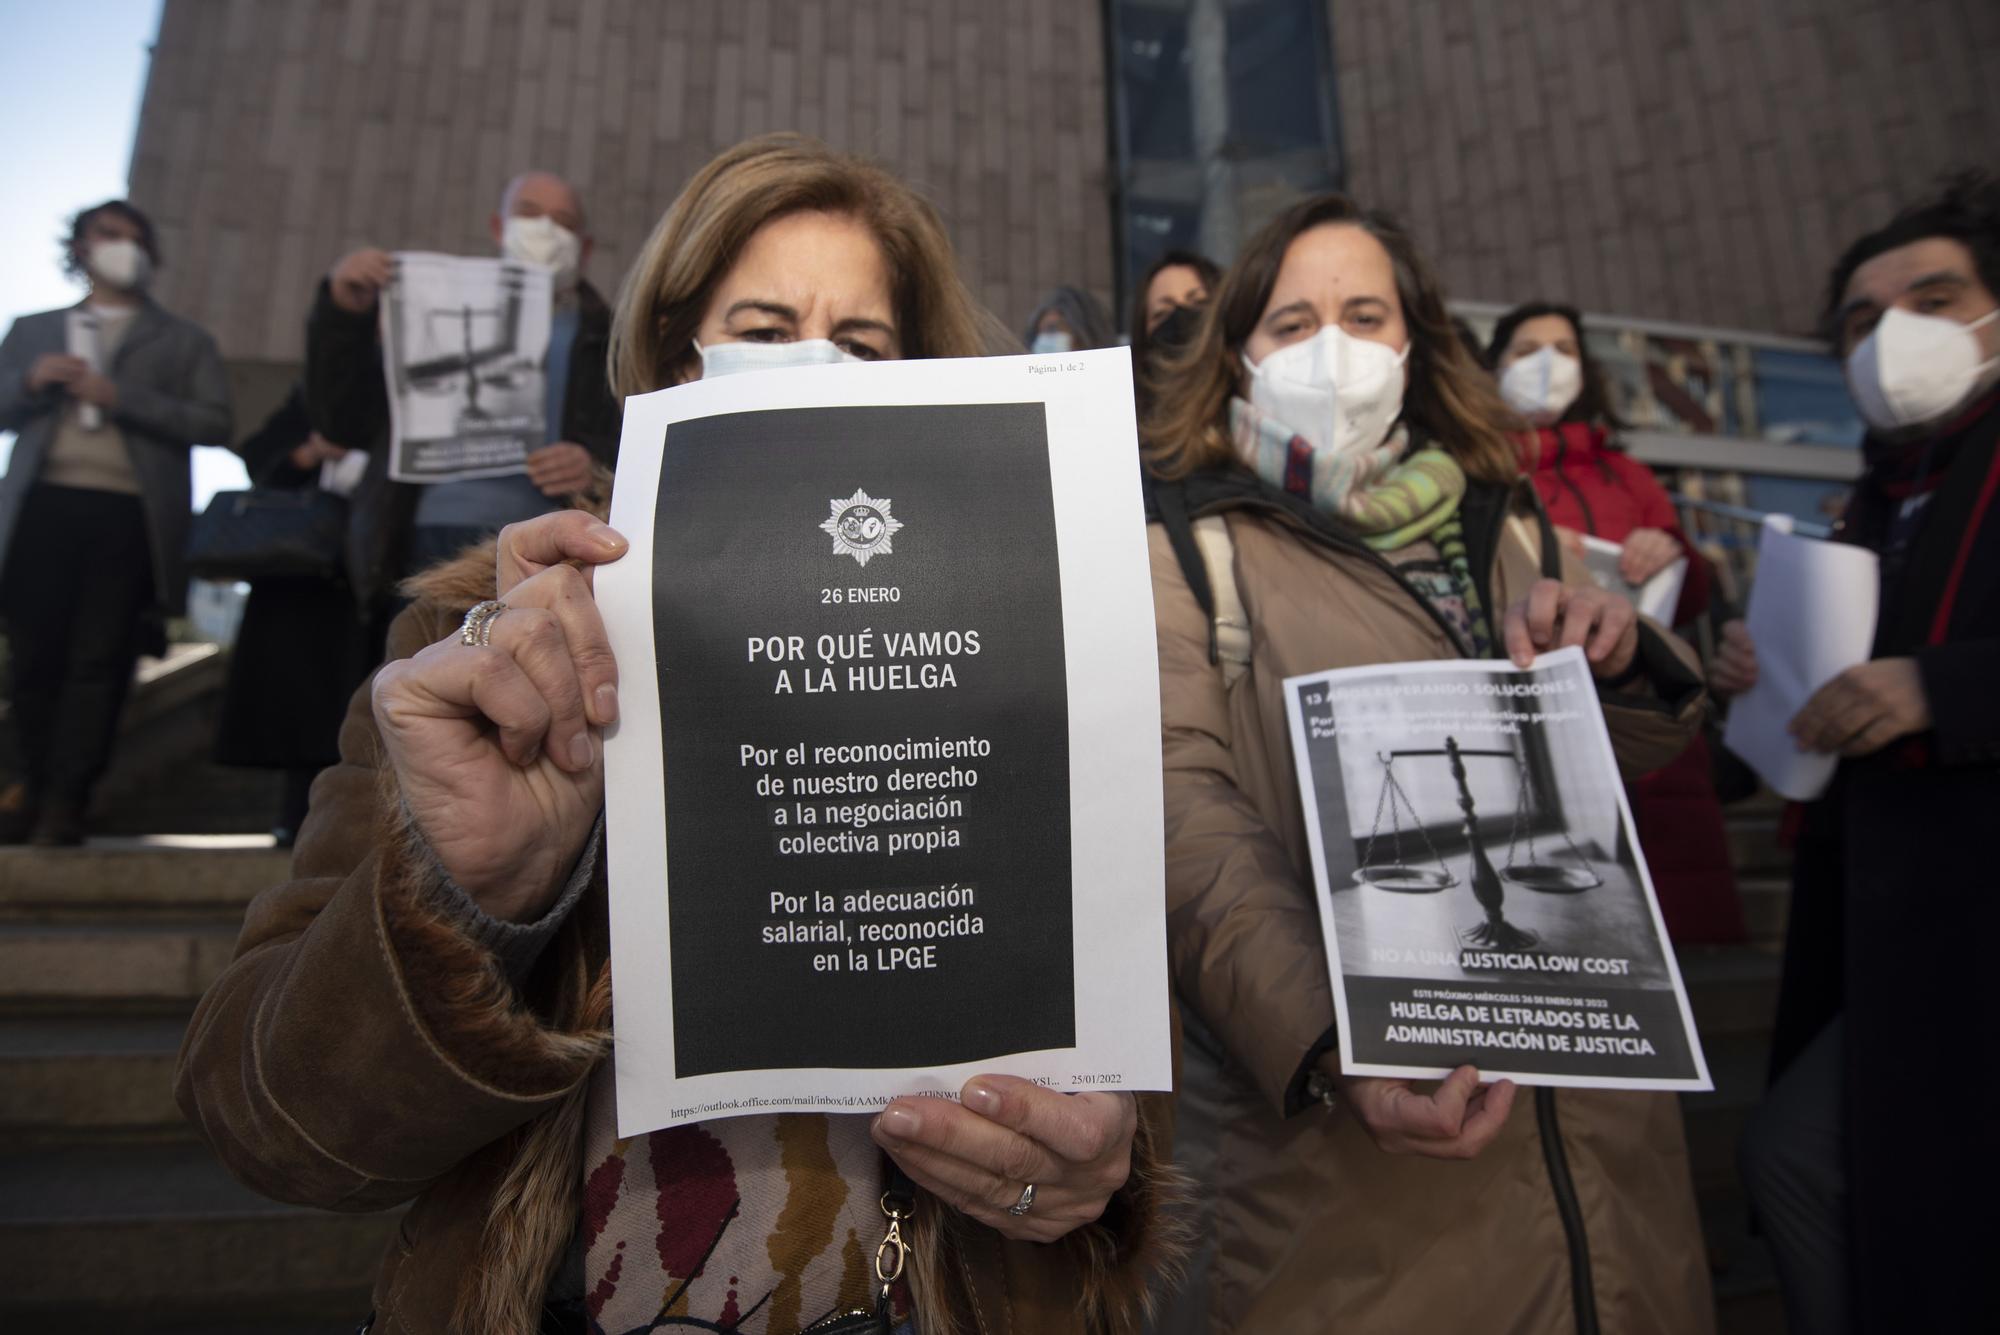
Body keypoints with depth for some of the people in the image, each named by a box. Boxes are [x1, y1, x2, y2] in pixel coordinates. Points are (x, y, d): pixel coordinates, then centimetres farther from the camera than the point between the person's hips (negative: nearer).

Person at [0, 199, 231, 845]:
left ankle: (67, 804, -6)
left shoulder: (184, 341, 16)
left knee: (99, 662, -8)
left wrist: (119, 396, -7)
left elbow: (213, 424, 2)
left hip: (130, 516, -2)